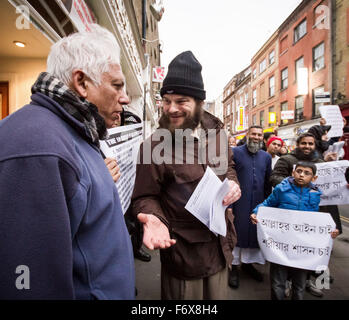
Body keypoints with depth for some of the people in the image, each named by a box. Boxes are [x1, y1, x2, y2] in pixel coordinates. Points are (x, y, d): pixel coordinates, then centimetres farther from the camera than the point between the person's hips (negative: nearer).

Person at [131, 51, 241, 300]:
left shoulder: (216, 132, -1)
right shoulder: (155, 145, -17)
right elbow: (145, 196, -11)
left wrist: (233, 182, -7)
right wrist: (154, 219, -31)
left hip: (220, 245, 6)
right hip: (183, 249, -5)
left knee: (219, 295, 27)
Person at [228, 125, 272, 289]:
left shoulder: (266, 157, 10)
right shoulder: (235, 152, -4)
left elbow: (268, 182, 13)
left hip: (258, 202, 5)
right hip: (238, 202, -4)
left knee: (254, 231, 12)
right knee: (236, 231, 4)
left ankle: (248, 262, 32)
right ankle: (233, 266, 19)